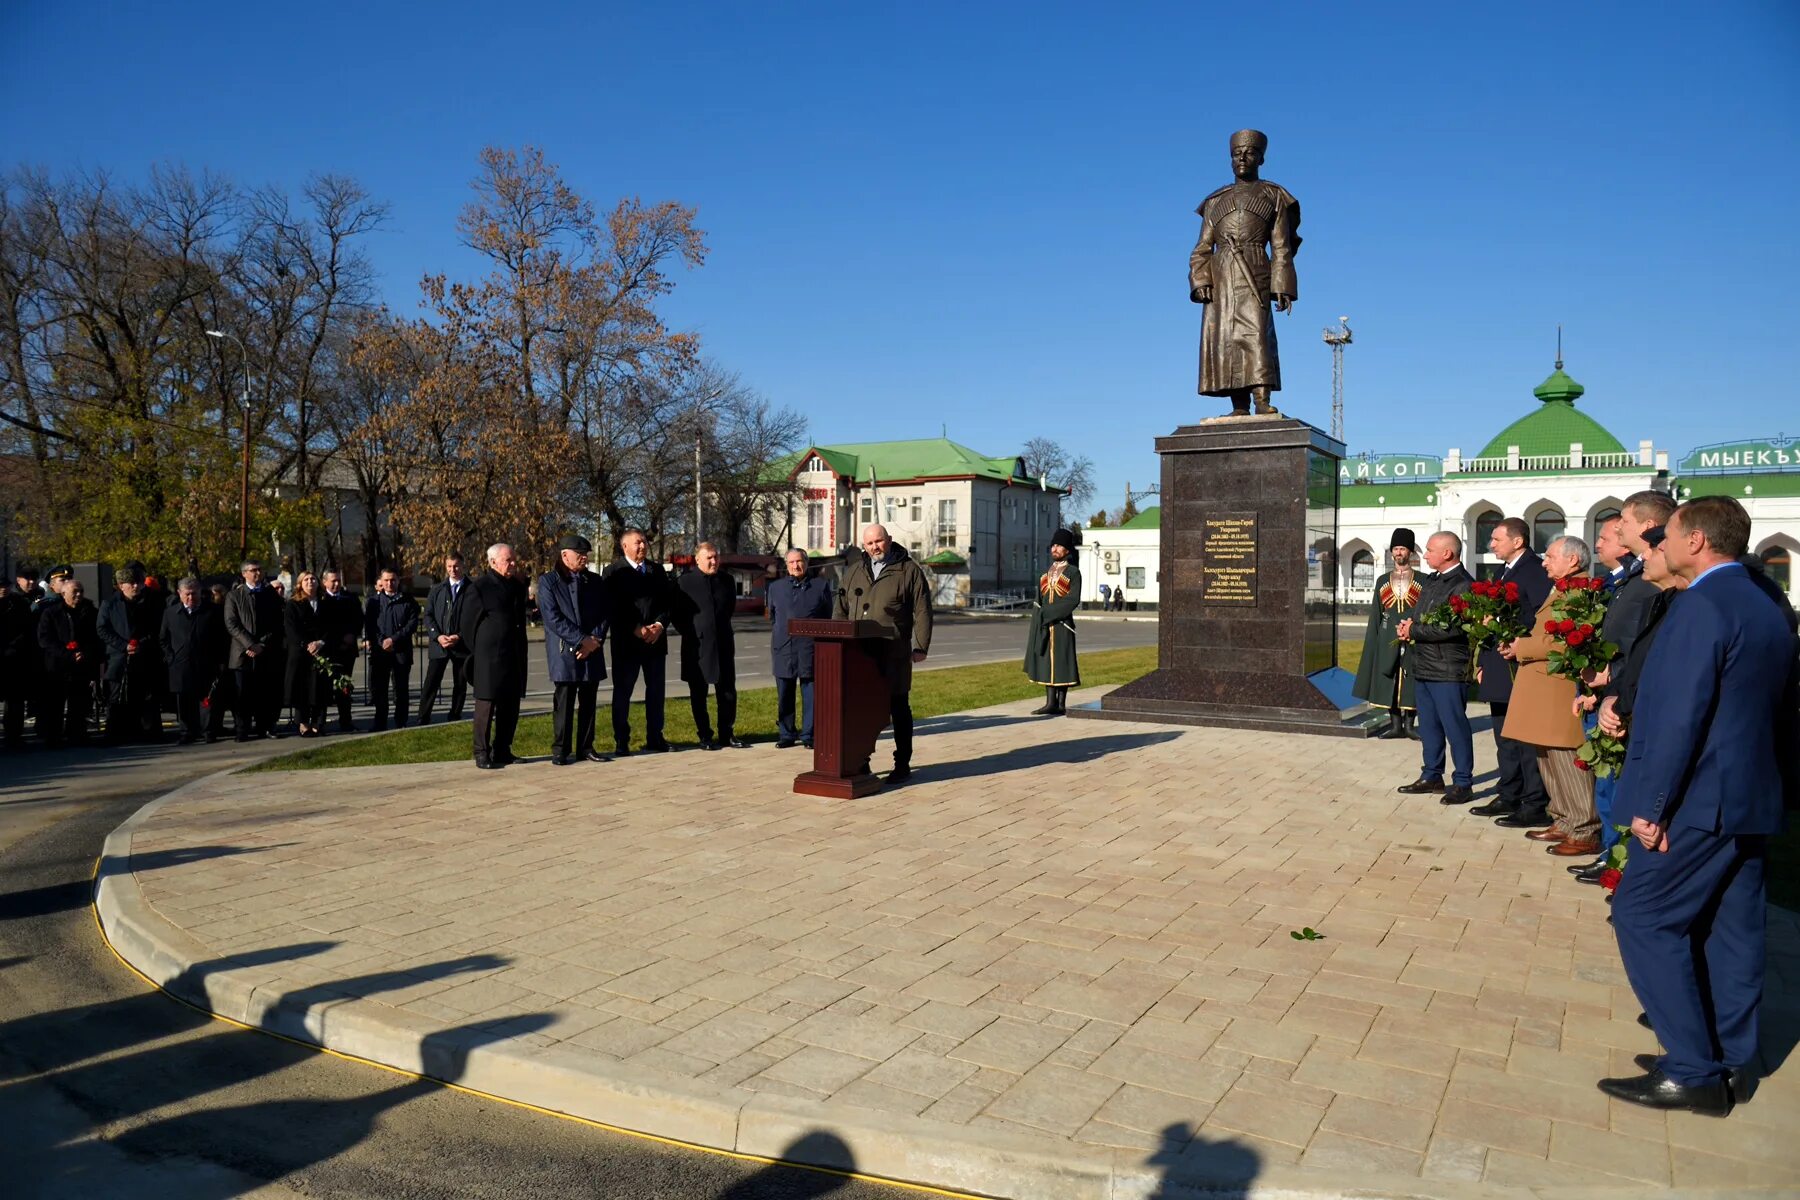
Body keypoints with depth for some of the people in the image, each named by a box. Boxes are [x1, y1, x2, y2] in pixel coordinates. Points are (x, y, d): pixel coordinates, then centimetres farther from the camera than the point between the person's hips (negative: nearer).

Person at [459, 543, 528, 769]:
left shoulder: (518, 587, 13)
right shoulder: (479, 588, -6)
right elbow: (467, 624, -3)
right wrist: (474, 654, 0)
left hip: (514, 658, 6)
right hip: (488, 658, -6)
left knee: (510, 707, 10)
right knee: (486, 706, -1)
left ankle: (502, 751, 20)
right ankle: (482, 754, 7)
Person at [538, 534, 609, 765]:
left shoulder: (594, 581, 13)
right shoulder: (548, 581, -1)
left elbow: (603, 615, 10)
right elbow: (552, 617, -9)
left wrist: (595, 641, -7)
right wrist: (581, 640, -14)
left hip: (591, 651, 4)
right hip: (564, 653, -4)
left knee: (588, 703, 8)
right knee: (564, 703, -2)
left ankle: (586, 748, 15)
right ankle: (560, 750, 6)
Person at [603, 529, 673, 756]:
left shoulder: (657, 570, 13)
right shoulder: (613, 573, -1)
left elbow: (669, 601, 9)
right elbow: (611, 608, -9)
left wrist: (660, 624, -8)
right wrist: (635, 629, -16)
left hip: (656, 640, 4)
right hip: (626, 642, -4)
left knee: (656, 691, 8)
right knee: (622, 692, 2)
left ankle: (655, 739, 16)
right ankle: (621, 742, 9)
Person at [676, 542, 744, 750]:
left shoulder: (726, 580, 7)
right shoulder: (685, 582, -5)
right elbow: (677, 615, 1)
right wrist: (690, 633, -1)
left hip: (723, 644, 3)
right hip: (697, 645, -3)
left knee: (728, 691, 6)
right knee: (698, 694, 4)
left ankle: (727, 734, 17)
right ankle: (705, 736, 14)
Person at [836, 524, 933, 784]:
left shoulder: (909, 571, 0)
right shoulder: (854, 571, 13)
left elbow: (922, 612, -3)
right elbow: (842, 609, 15)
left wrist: (921, 647, -8)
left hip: (894, 654, -4)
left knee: (899, 709, 5)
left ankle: (902, 764, 14)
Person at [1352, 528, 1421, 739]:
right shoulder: (1383, 582, 11)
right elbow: (1375, 616, 11)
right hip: (1388, 642, 2)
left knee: (1411, 682, -1)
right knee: (1389, 681, 2)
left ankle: (1409, 724, 7)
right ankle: (1395, 724, 8)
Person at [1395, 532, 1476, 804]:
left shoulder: (1463, 585, -14)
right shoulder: (1430, 580, 15)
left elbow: (1452, 627, -23)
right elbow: (1415, 613, 20)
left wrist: (1413, 631, -13)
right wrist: (1406, 625, -2)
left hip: (1448, 669, -9)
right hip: (1423, 666, 9)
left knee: (1454, 726, -2)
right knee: (1428, 725, 16)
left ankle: (1463, 784, 7)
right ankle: (1432, 776, 27)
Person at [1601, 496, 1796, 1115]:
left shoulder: (1701, 605, -17)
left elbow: (1679, 715, -22)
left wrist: (1651, 805, -17)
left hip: (1701, 800, -9)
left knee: (1642, 916, -2)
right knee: (1730, 928, 13)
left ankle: (1691, 1070, 0)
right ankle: (1729, 1065, 22)